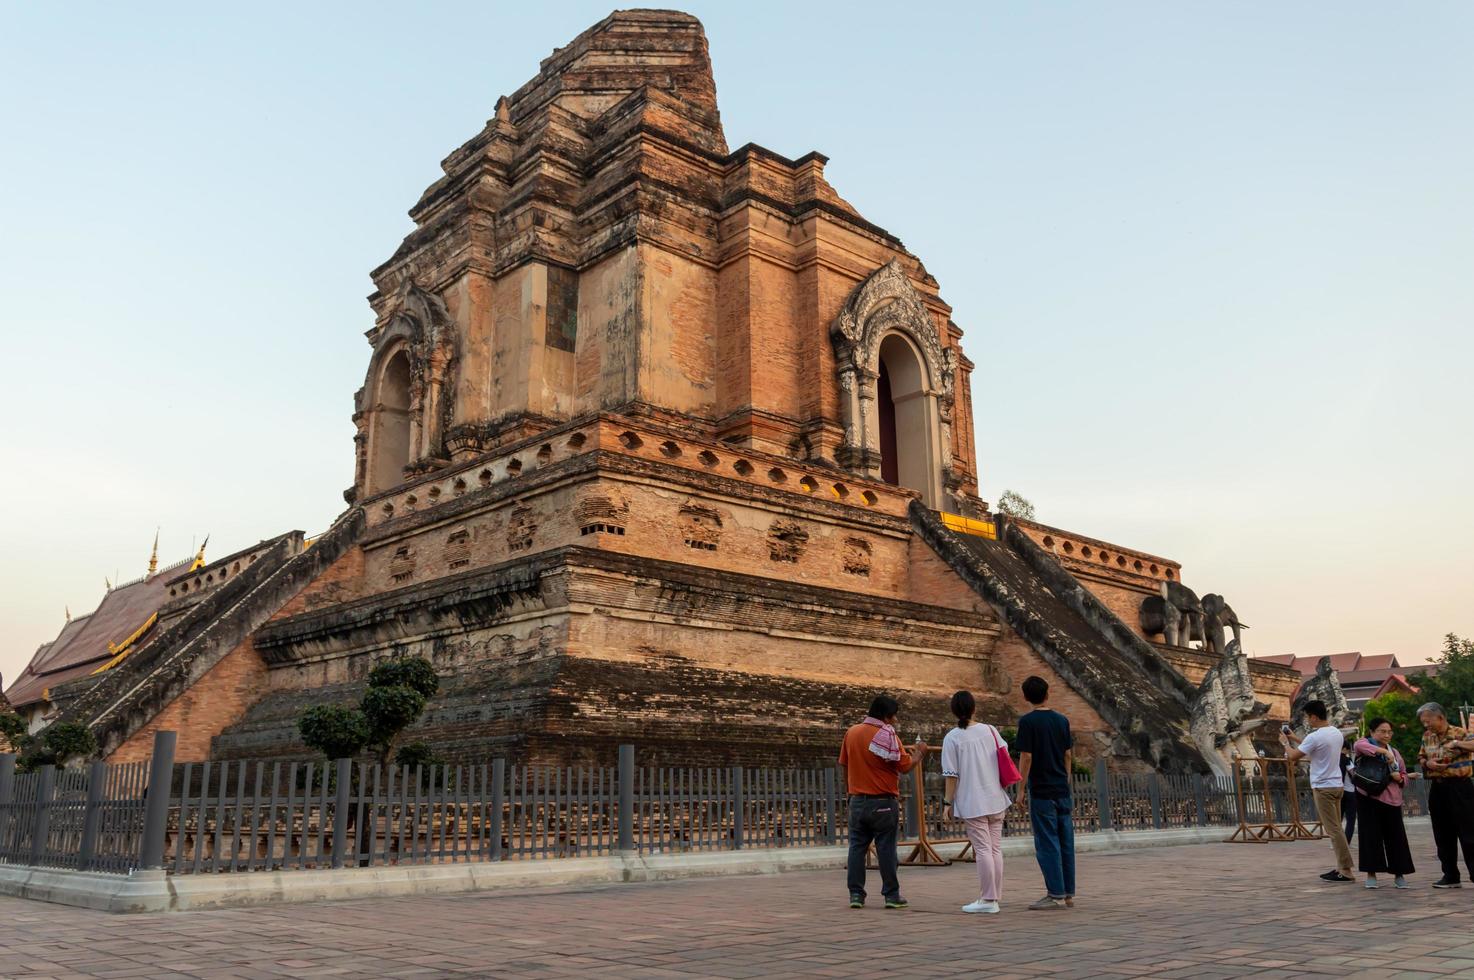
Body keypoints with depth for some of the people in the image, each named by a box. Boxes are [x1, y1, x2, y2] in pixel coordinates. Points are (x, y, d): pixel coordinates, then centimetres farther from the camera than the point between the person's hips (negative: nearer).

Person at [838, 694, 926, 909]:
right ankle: (892, 895, 8)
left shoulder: (851, 732, 6)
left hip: (857, 800, 5)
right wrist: (919, 753, 8)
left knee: (857, 847, 8)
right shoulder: (887, 735, -12)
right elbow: (904, 766, -9)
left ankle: (856, 894, 8)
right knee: (886, 849, 2)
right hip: (883, 802, -5)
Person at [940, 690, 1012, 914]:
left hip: (972, 803, -4)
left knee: (982, 849, -3)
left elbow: (951, 775, -9)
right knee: (995, 848, 9)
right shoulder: (990, 730, 3)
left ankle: (988, 900, -1)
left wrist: (947, 803, -3)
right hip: (995, 799, 4)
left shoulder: (952, 738, -8)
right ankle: (995, 898, 13)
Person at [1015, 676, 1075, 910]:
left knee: (1047, 844, -1)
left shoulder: (1028, 721, -10)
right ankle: (1068, 894, 15)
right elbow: (1068, 755, 10)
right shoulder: (1062, 720, 6)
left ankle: (1056, 895, 1)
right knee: (1065, 842, 10)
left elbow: (1026, 757, -13)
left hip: (1041, 791, -6)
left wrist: (1021, 789, -6)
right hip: (1062, 791, 6)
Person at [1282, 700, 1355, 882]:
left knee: (1333, 829, -6)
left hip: (1323, 787, -8)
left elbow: (1292, 756, -13)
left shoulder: (1315, 737, -19)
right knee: (1336, 828, 13)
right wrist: (1295, 739, 28)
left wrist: (1285, 742, 6)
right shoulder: (1337, 733, 8)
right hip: (1336, 785, 8)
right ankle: (1342, 867, 15)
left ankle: (1345, 870, -5)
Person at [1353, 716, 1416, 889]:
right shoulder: (1366, 744, 2)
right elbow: (1359, 746, -24)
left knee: (1396, 835, 3)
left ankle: (1399, 873, 14)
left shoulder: (1395, 752, 19)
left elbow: (1404, 776, 24)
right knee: (1371, 835, -2)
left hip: (1392, 799, 5)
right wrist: (1384, 751, -27)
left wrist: (1400, 778, 1)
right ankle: (1371, 874, 5)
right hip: (1369, 798, -4)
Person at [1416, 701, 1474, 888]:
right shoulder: (1427, 736, 12)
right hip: (1437, 788, 6)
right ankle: (1451, 876, 18)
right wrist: (1428, 763, 0)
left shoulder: (1459, 733, -7)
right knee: (1443, 835, 10)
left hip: (1459, 787, -6)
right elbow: (1421, 757, 20)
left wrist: (1456, 744, -34)